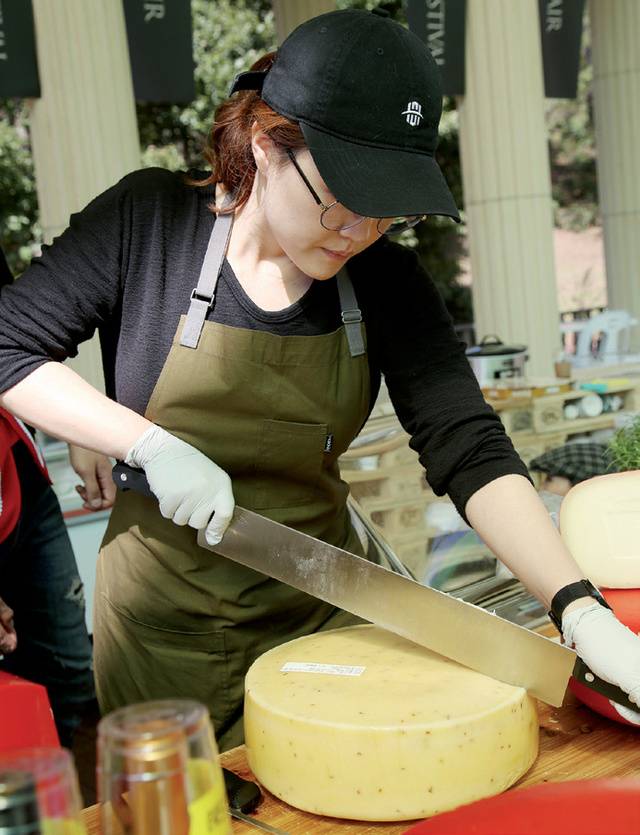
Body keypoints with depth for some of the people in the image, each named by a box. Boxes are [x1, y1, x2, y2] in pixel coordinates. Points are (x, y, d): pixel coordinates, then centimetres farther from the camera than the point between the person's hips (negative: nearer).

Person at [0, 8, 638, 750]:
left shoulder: (384, 280, -9)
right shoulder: (147, 219, -13)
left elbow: (469, 451, -16)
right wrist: (152, 446, -22)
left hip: (321, 610, 2)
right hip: (166, 629, -1)